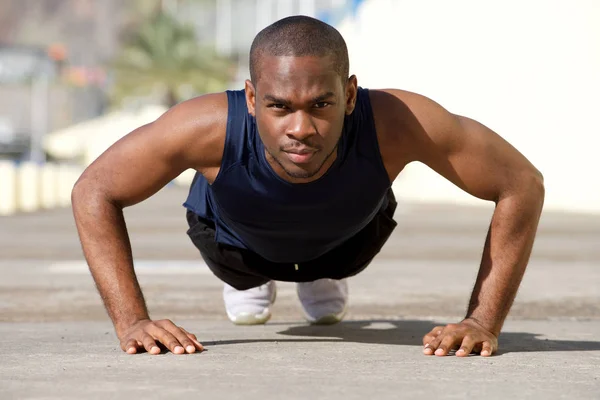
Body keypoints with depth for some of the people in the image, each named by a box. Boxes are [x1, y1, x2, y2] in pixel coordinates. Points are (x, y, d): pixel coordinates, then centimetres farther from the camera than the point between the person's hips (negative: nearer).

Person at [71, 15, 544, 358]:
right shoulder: (212, 129, -48)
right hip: (237, 239, 0)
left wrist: (484, 323, -38)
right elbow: (94, 192, -33)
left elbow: (522, 184, -36)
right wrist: (132, 322, -39)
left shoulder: (395, 125, -48)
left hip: (348, 237, 1)